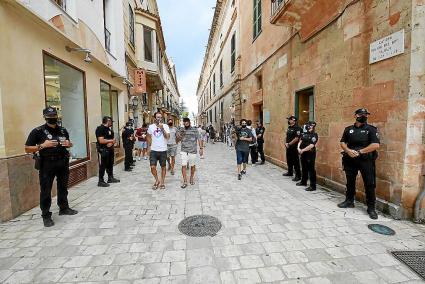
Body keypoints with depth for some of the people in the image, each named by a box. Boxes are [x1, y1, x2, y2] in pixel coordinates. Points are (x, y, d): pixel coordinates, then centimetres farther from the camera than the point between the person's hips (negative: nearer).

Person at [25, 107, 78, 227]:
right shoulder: (38, 131, -6)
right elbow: (27, 149, -6)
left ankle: (64, 208, 31)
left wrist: (69, 144, 0)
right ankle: (46, 216, 11)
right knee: (46, 191, 1)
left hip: (63, 163, 5)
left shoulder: (63, 130, 9)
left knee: (63, 187, 16)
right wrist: (42, 146, -20)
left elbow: (68, 144, 23)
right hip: (47, 164, -4)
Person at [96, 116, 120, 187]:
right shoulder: (100, 129, -12)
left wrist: (111, 143, -10)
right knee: (103, 165, -4)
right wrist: (111, 140, -9)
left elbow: (113, 139, 13)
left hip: (110, 149, 9)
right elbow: (101, 140, -21)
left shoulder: (109, 129, 15)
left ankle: (110, 178, 28)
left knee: (110, 164, 15)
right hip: (103, 150, -9)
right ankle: (101, 181, 3)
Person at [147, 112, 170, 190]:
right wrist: (149, 146, 9)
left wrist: (162, 128, -21)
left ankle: (162, 182, 25)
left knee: (163, 167, 9)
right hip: (153, 150, 1)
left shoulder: (165, 126, -3)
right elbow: (149, 137, 14)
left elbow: (168, 137, -13)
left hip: (163, 150, -1)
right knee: (152, 167, -6)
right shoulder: (151, 126, 3)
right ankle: (157, 180, 18)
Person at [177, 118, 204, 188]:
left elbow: (199, 139, -1)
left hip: (193, 151, -1)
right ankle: (185, 182, 1)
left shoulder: (195, 130, 0)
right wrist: (179, 137, -12)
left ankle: (192, 178, 32)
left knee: (192, 165, 10)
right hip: (184, 151, 1)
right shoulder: (181, 130, 6)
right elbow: (177, 140, 10)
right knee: (183, 166, -7)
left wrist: (201, 148, -10)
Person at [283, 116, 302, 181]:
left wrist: (289, 144, -14)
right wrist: (286, 143, 3)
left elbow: (296, 139, -19)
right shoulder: (289, 128, 13)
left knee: (295, 162, -4)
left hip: (294, 147, -9)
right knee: (289, 160, 17)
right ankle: (290, 172, 33)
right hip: (288, 147, 9)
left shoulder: (297, 128, -14)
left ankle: (298, 176, 3)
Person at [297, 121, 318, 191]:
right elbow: (300, 142, 6)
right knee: (304, 168, 18)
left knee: (311, 170, -4)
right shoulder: (304, 134, 11)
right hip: (303, 154, 7)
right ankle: (303, 182, 33)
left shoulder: (314, 135, -9)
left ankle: (313, 186, 1)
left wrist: (303, 150, -17)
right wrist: (298, 148, -12)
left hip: (310, 154, -7)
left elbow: (311, 146, -18)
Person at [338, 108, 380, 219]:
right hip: (350, 160, 4)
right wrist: (348, 151, -10)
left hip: (366, 160, -3)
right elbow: (342, 142, 9)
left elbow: (376, 145, -12)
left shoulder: (371, 129, -2)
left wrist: (359, 152, -15)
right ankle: (349, 201, 30)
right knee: (350, 182, 14)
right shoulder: (349, 129, 9)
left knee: (369, 184, -1)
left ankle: (371, 208, 10)